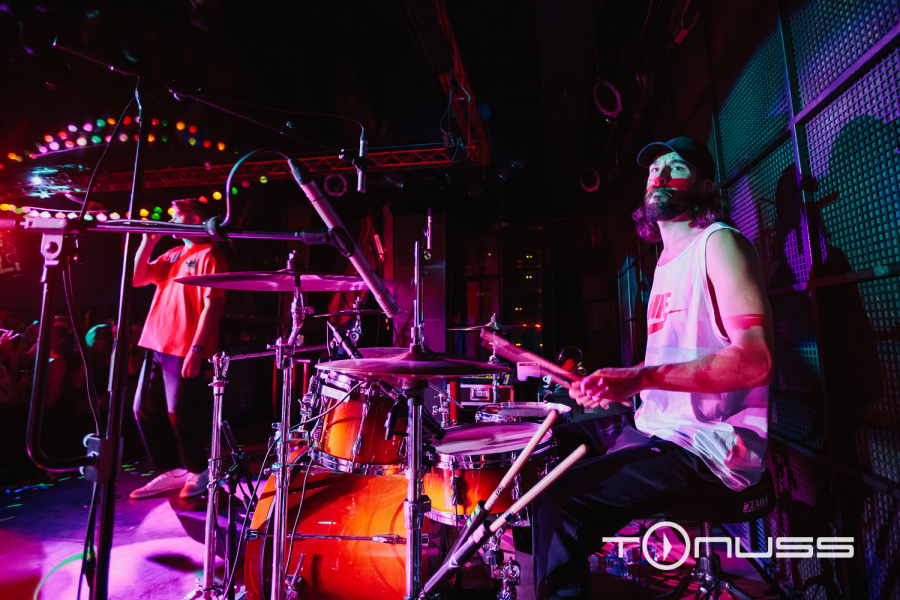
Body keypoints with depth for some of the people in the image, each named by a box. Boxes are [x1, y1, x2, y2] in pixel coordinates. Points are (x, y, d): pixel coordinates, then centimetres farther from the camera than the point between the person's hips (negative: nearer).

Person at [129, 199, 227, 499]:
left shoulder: (209, 255, -7)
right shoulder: (172, 254, 20)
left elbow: (212, 304, -15)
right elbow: (137, 277, 15)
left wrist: (196, 348, -22)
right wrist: (148, 241, 7)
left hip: (184, 350, -9)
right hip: (157, 345, 9)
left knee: (180, 413, -4)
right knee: (145, 409, 12)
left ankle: (198, 472, 17)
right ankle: (172, 471, 25)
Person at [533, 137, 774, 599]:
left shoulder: (719, 243, -9)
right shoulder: (668, 261, 18)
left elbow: (754, 360, -21)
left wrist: (639, 378, -30)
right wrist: (612, 383, 10)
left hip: (709, 448, -9)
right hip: (654, 429, 9)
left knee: (560, 503, -25)